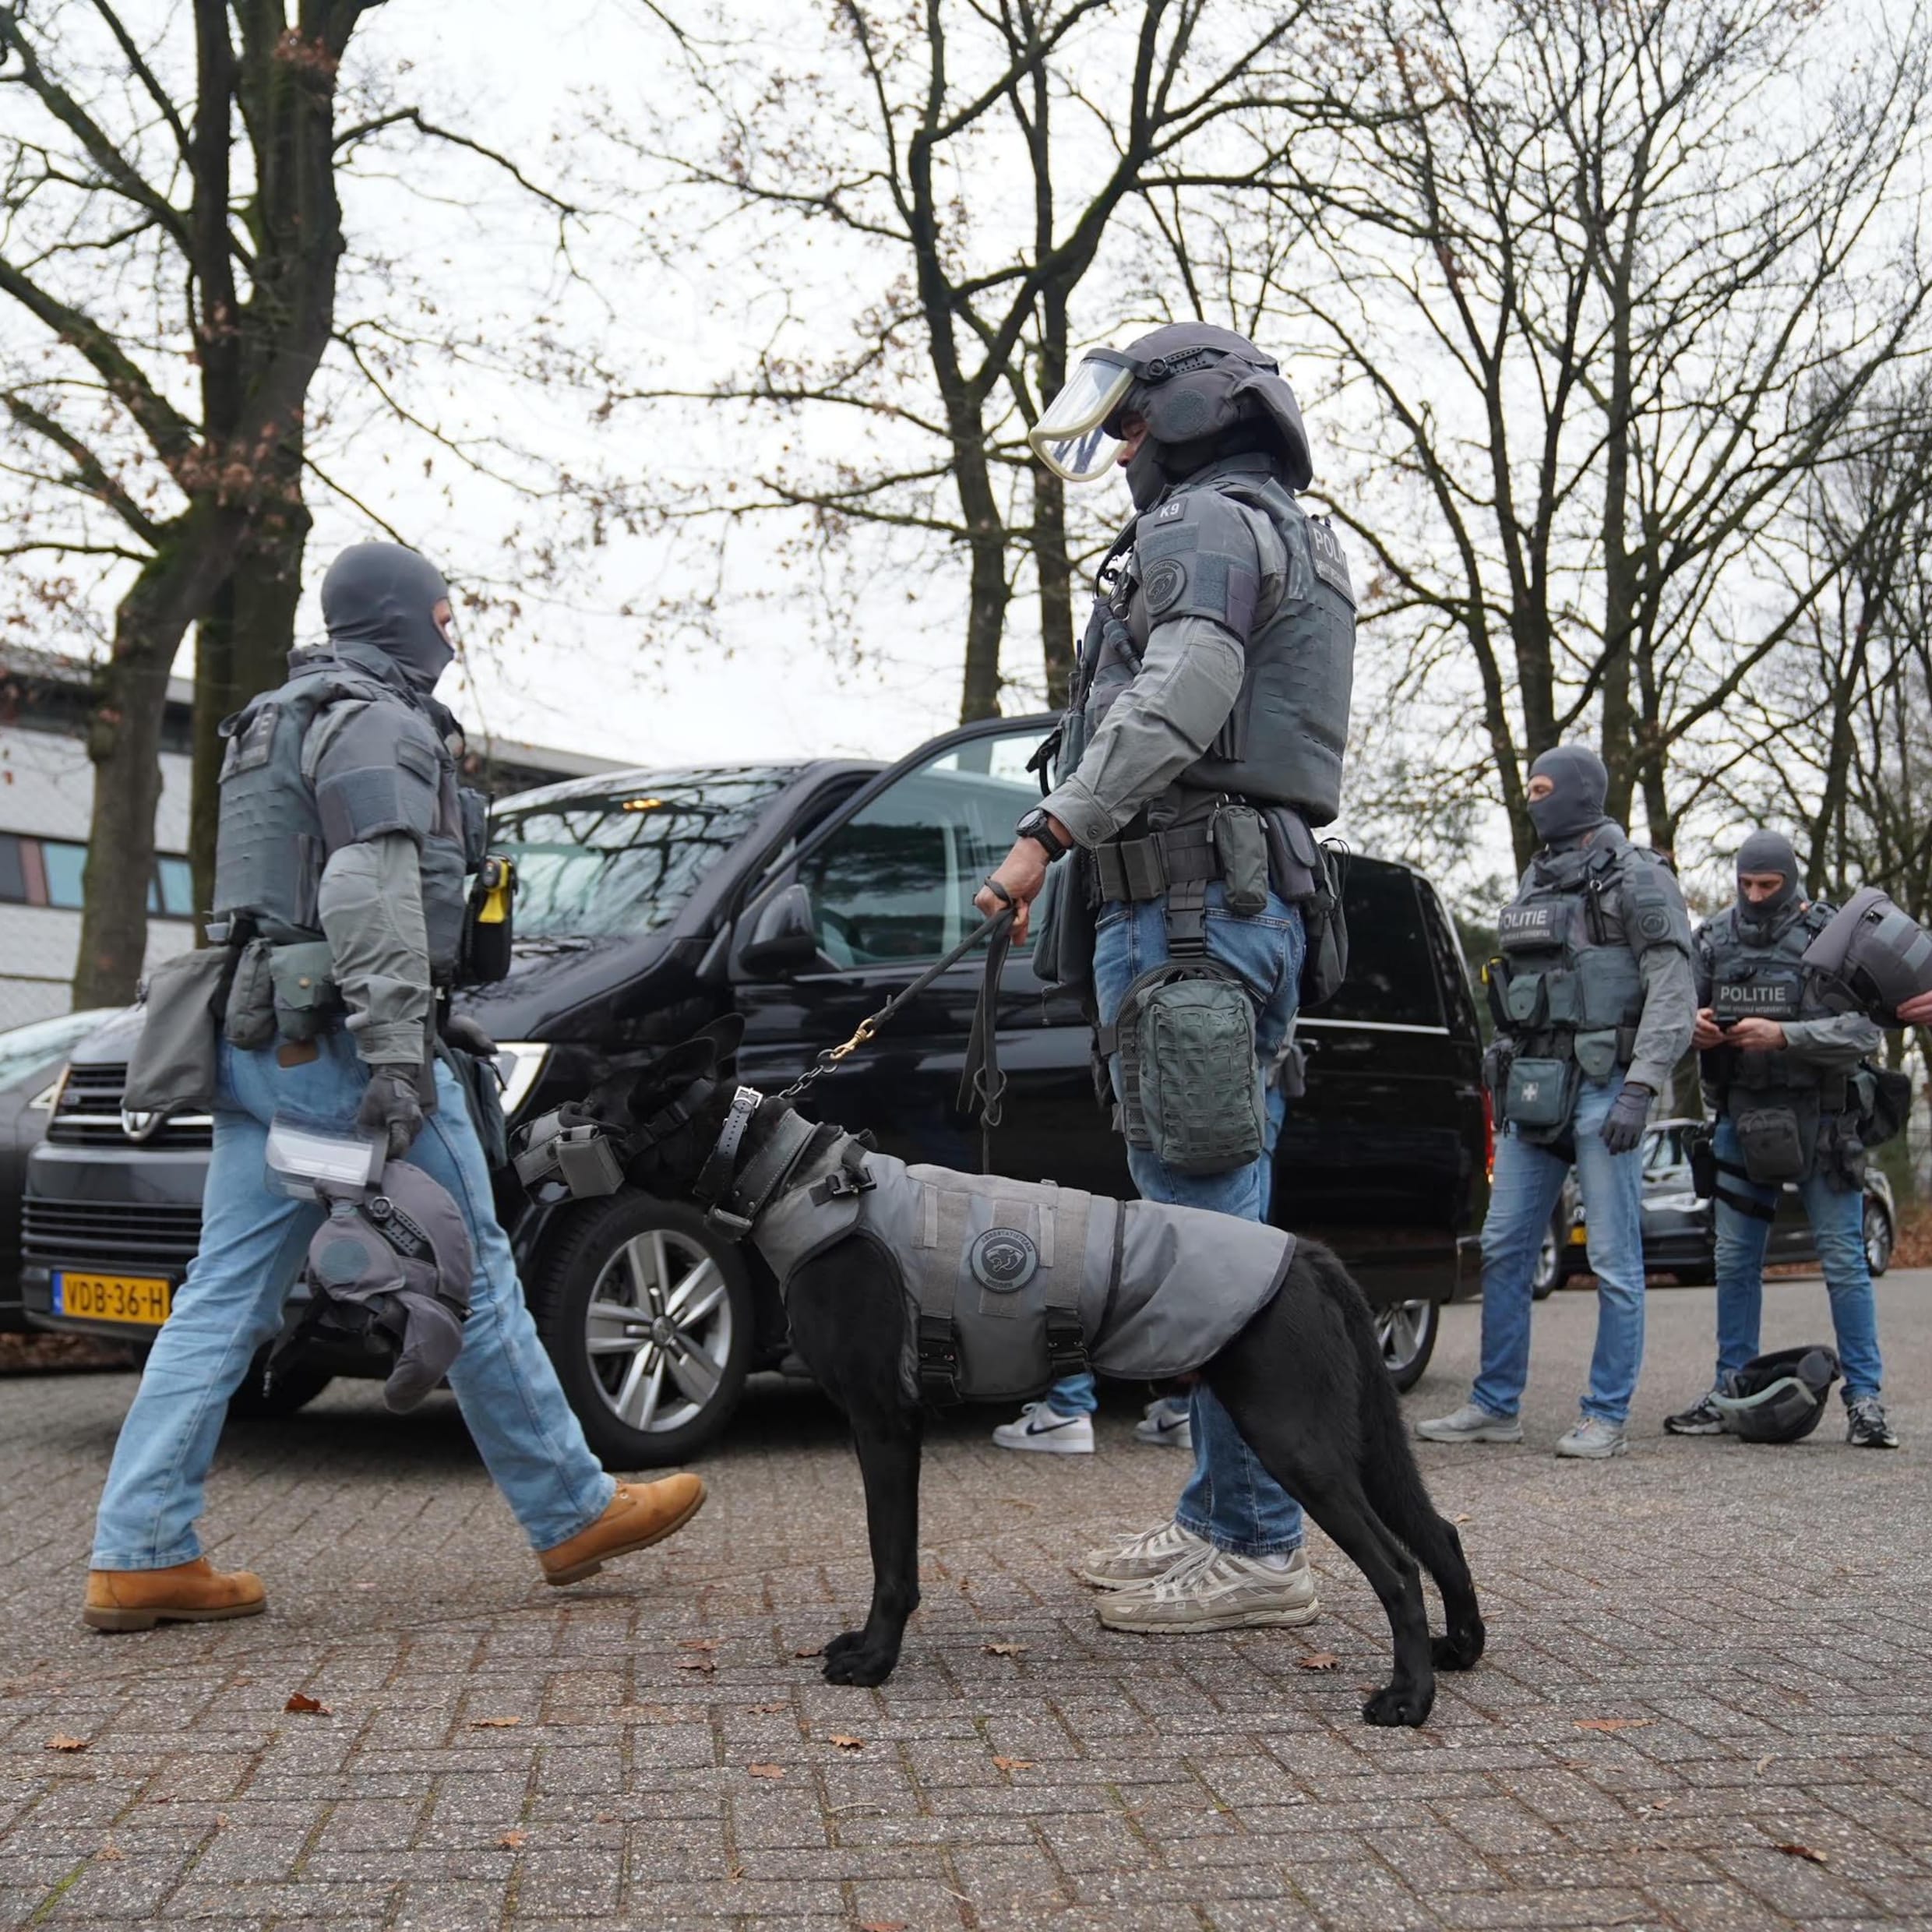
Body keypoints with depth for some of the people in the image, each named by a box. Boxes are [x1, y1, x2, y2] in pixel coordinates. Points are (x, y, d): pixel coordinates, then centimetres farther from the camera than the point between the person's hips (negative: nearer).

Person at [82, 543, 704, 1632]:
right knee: (474, 1281, -1)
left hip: (260, 1042, 9)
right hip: (341, 1042, -9)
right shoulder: (379, 724, -8)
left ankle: (140, 1556, 2)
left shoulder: (283, 725, 25)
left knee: (224, 1300, 5)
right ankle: (574, 1515, 9)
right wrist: (397, 1052, -25)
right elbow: (370, 895, -21)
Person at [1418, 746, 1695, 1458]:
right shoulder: (1534, 882, 19)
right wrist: (1504, 1084, 17)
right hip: (1533, 1092, 7)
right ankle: (1495, 1406, 15)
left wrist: (1640, 1088, -18)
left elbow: (1673, 992, -10)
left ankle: (1606, 1417, 4)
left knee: (1614, 1260, -3)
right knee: (1503, 1250, 7)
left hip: (1602, 1090, -7)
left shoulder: (1636, 878, -3)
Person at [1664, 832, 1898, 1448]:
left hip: (1819, 1121, -4)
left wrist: (1783, 1035, -26)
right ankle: (1730, 1392, 17)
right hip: (1741, 1117, 4)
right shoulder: (1715, 938, 6)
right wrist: (1692, 1023, -12)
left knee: (1844, 1260, -2)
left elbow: (1864, 1029, -15)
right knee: (1734, 1260, 8)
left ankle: (1864, 1398, 5)